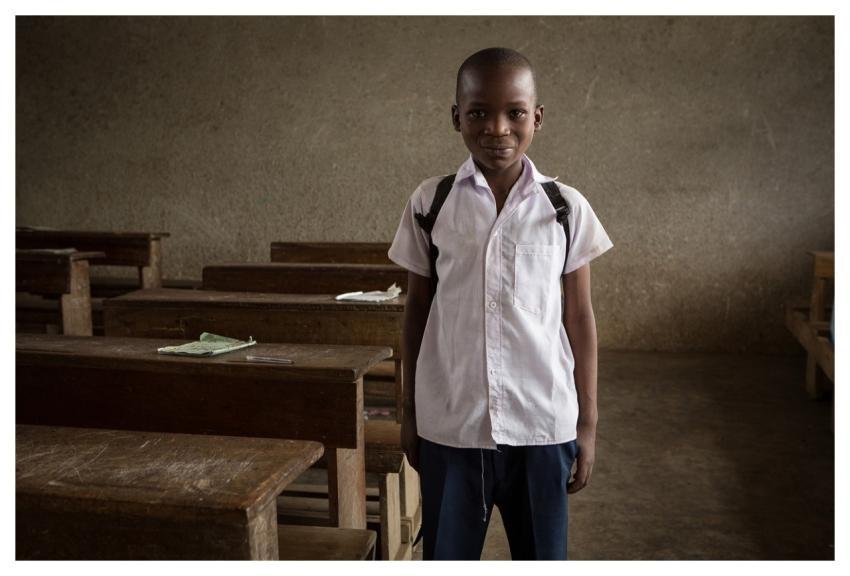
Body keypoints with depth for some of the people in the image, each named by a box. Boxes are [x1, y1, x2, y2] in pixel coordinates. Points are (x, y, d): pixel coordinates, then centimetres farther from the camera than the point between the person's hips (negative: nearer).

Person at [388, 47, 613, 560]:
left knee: (543, 554, 14)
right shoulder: (430, 202, -1)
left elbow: (580, 316, 3)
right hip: (449, 423, 1)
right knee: (446, 555, 13)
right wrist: (409, 410, 9)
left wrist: (588, 420, 4)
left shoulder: (567, 207, -3)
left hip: (542, 423, 0)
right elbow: (417, 309, 6)